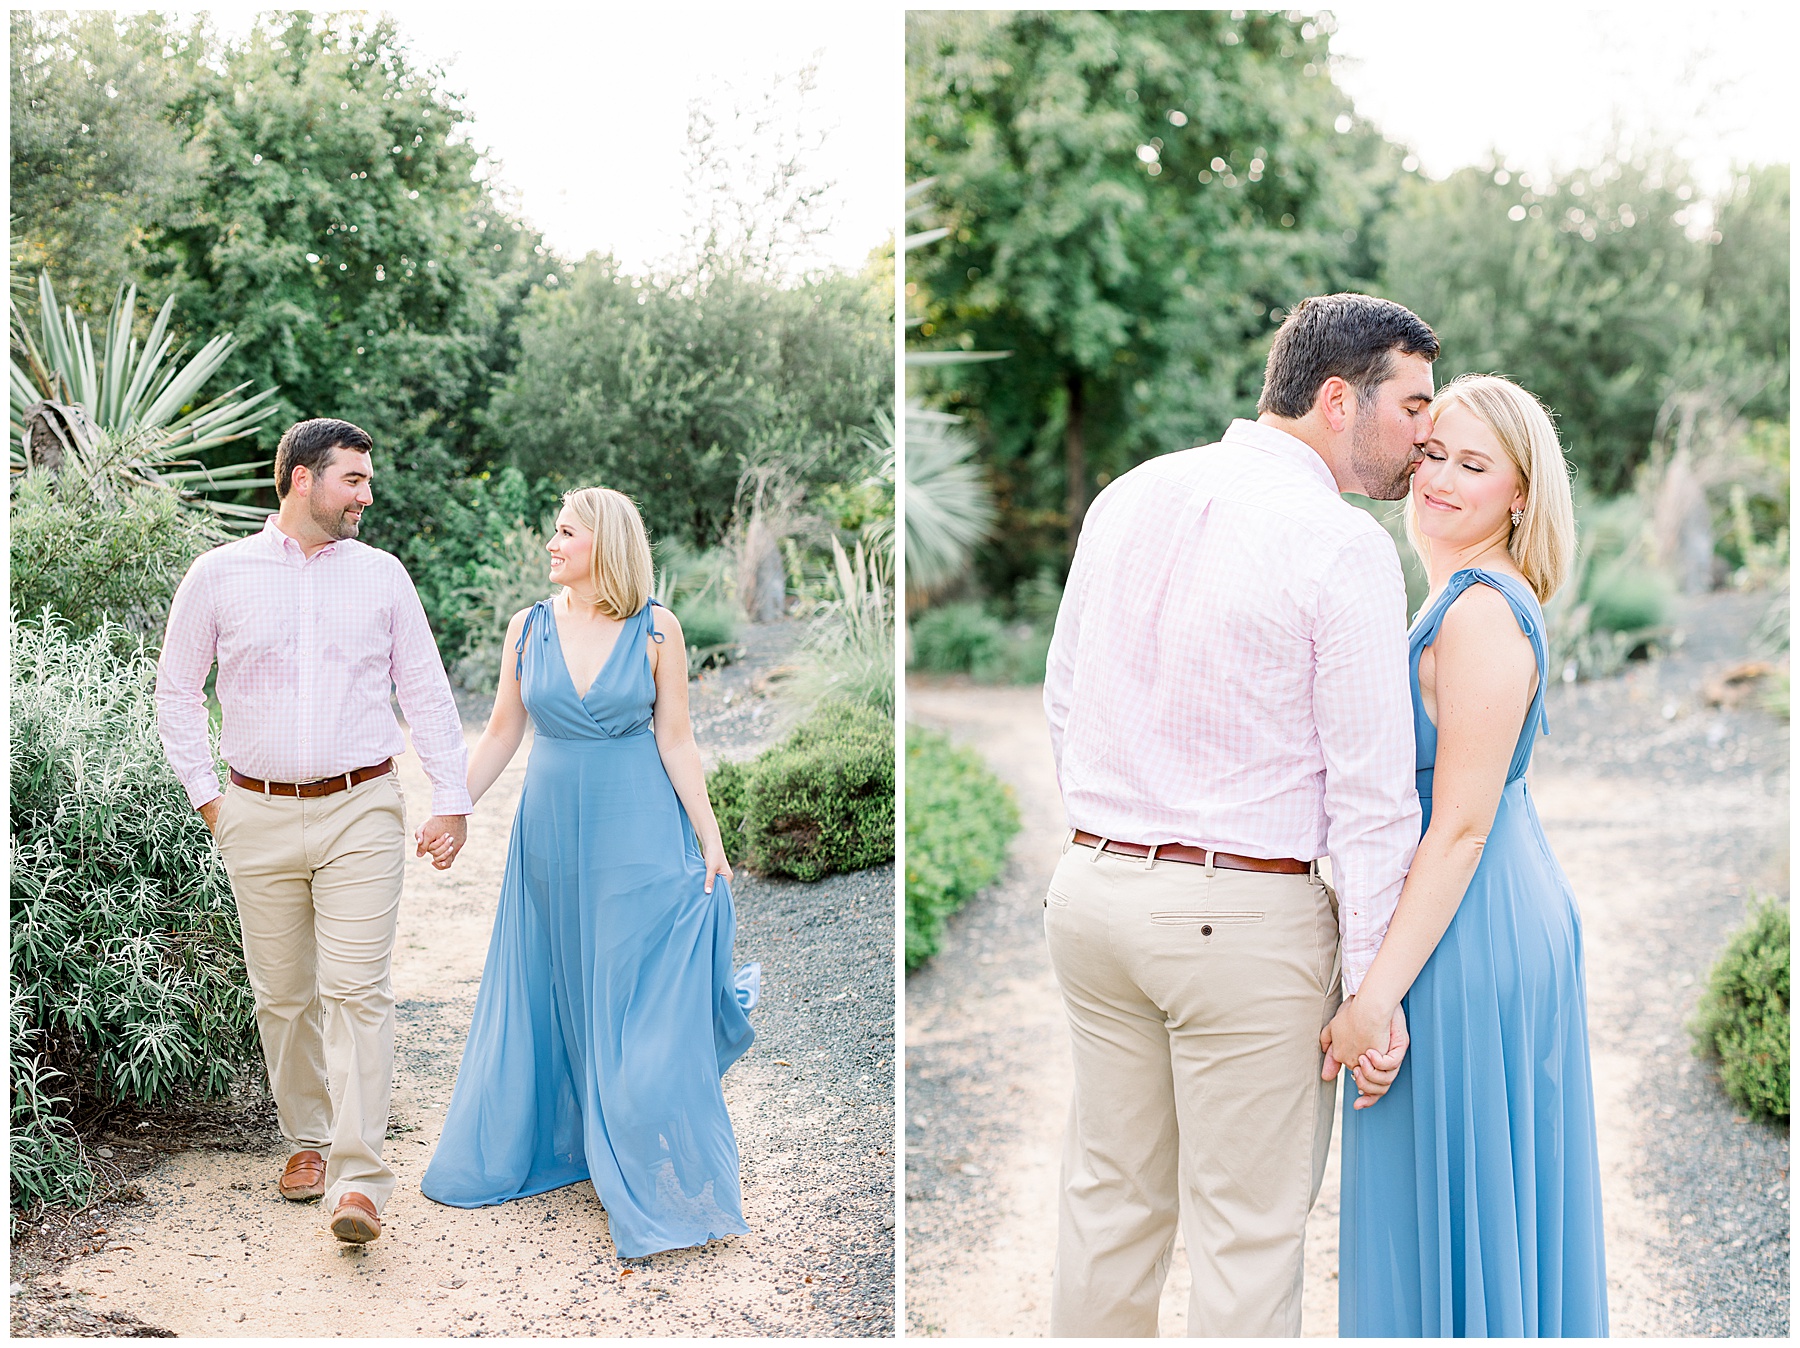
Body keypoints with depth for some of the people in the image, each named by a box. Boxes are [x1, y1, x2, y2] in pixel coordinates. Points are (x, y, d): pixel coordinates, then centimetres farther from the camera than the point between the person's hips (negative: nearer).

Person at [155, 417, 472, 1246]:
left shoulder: (380, 574, 5)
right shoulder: (218, 576, 2)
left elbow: (426, 693, 7)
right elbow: (176, 692, 11)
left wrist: (451, 802, 2)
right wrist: (206, 797, 6)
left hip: (361, 811, -1)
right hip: (260, 815, 1)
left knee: (356, 989, -9)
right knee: (282, 994, 9)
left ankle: (357, 1179, -9)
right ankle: (306, 1140, 29)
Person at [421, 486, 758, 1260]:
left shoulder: (656, 629, -5)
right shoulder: (528, 627, 3)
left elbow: (675, 742, -4)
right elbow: (500, 736, 7)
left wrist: (710, 840, -8)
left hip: (638, 834, -3)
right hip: (551, 833, 3)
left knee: (643, 1013, 0)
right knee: (544, 1002, 13)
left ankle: (668, 1184, 12)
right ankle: (539, 1147, 31)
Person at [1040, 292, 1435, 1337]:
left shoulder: (1127, 496, 7)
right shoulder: (1345, 547, -13)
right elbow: (1370, 786, -13)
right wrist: (1373, 985, -8)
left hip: (1094, 886, 7)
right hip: (1249, 914, -6)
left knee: (1109, 1194, 19)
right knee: (1249, 1227, 8)